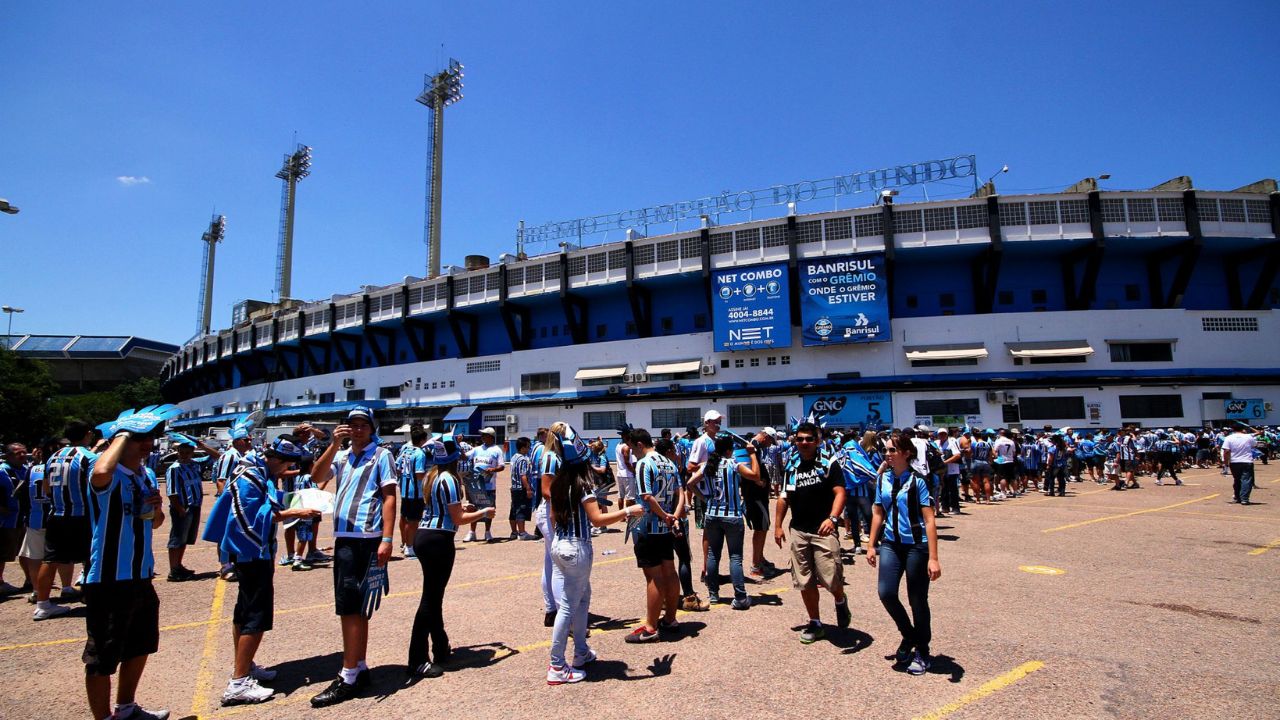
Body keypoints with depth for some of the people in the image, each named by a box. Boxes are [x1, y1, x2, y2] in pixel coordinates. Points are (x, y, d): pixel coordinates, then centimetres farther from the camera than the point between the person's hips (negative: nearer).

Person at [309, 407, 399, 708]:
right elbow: (316, 477, -1)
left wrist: (387, 539, -17)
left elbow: (389, 498, -9)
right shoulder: (342, 456, 15)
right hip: (342, 538, 7)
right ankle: (360, 670, 24)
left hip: (366, 540, -7)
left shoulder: (381, 455, -3)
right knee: (351, 609, 13)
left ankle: (348, 678, 3)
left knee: (352, 608, -5)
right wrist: (334, 444, -10)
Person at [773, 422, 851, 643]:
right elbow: (784, 498, 15)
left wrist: (832, 518, -27)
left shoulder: (828, 464, -4)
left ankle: (840, 601, 27)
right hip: (798, 531, 4)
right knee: (805, 582, 8)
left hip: (823, 530, -4)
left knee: (831, 578, -8)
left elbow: (840, 493, -12)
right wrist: (777, 525, 11)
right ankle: (814, 623, 24)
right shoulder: (790, 467, 10)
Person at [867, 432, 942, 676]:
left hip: (916, 545, -4)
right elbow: (878, 513, 12)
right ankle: (908, 635, 21)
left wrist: (933, 558, -17)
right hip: (891, 544, 4)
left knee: (917, 600, 6)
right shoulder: (883, 479, 4)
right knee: (886, 592, -7)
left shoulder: (917, 481, -11)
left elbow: (929, 520, -13)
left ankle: (921, 651, 26)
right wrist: (871, 545, 9)